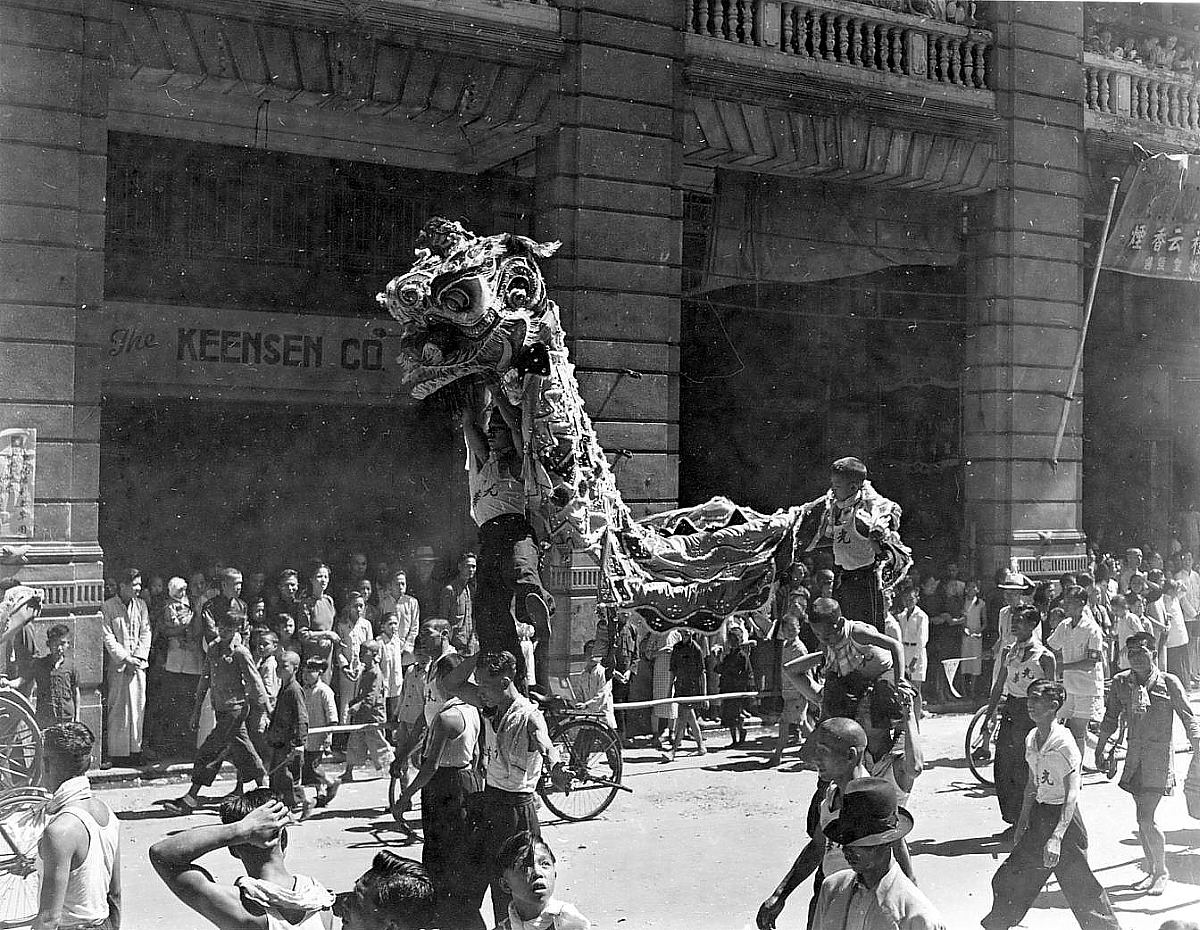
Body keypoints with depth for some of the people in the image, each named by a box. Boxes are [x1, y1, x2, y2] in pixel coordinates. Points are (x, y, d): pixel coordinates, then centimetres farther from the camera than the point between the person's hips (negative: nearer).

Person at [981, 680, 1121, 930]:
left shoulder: (1064, 742, -19)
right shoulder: (1031, 738, 5)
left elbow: (1071, 795, -22)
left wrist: (1057, 837, -29)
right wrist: (1022, 822, 19)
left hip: (1063, 816, -7)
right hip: (1040, 813, 8)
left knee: (1078, 885, -1)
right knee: (1011, 876, 12)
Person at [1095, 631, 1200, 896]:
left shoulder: (1169, 683, -9)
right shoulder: (1121, 683, 2)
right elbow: (1110, 719, 14)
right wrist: (1099, 750, 15)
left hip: (1159, 756, -4)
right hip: (1134, 756, 4)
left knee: (1145, 820, -10)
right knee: (1142, 820, 10)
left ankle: (1162, 871, 10)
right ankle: (1153, 872, 26)